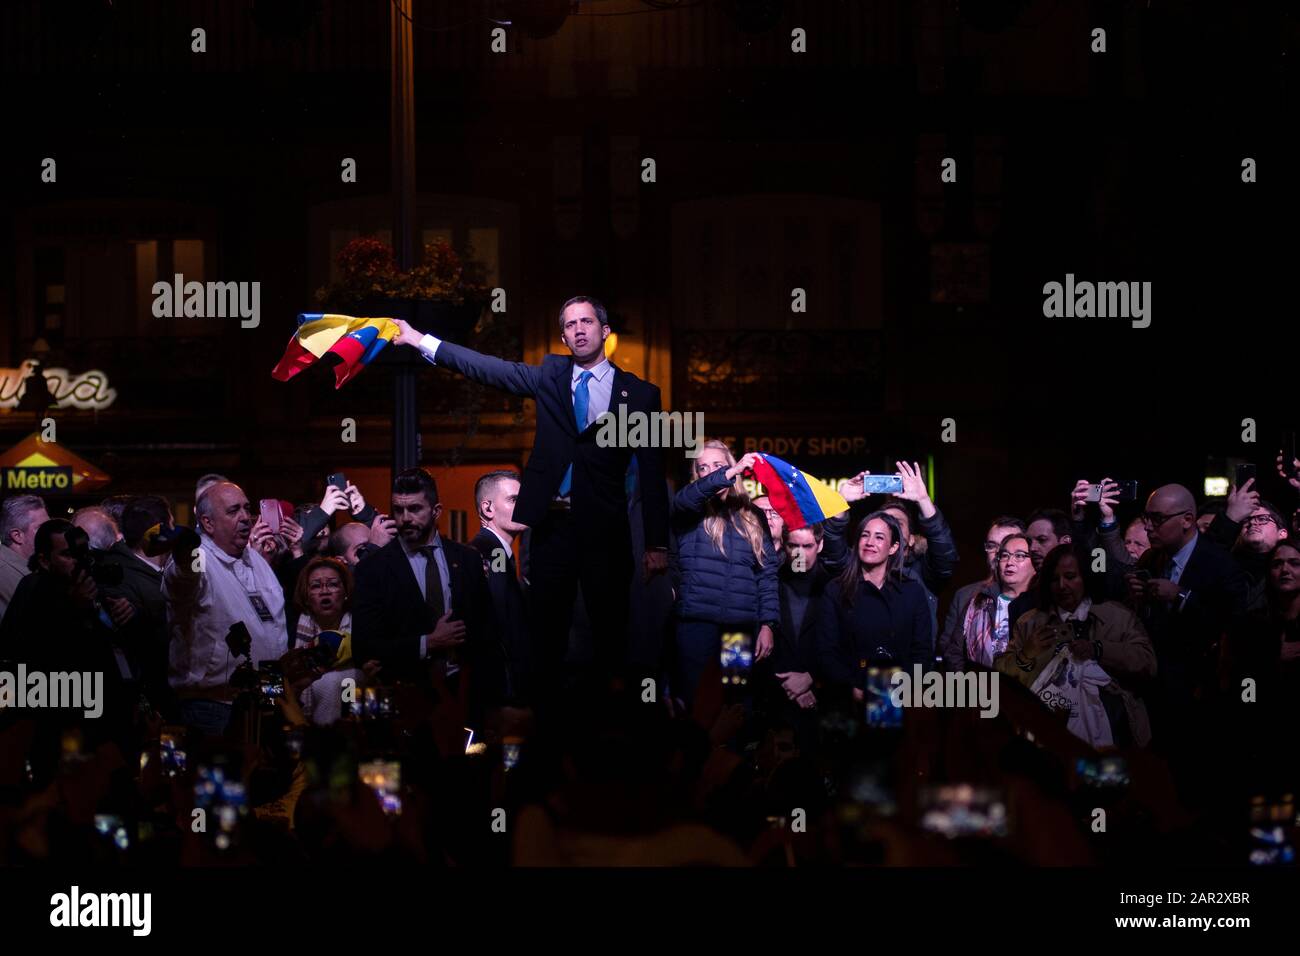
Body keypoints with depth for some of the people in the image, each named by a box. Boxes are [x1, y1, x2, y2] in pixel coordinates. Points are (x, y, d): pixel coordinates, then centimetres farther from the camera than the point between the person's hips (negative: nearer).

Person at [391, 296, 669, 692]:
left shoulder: (639, 394, 3)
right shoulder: (551, 375, 10)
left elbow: (652, 473, 2)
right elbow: (491, 369, 3)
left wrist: (657, 544, -1)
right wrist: (421, 341, -4)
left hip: (605, 529, -2)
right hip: (551, 525, 2)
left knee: (611, 628, 0)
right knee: (549, 628, 5)